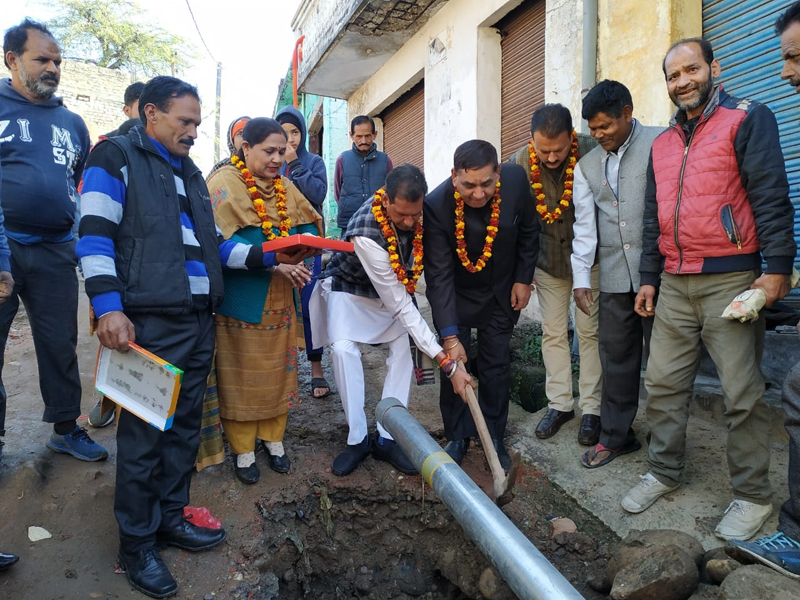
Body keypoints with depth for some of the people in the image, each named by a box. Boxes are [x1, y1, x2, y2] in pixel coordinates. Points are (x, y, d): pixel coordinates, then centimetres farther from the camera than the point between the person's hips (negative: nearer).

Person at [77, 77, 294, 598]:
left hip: (199, 320, 8)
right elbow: (96, 236, -11)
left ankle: (170, 516, 31)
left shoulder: (190, 174, 21)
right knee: (144, 432, 2)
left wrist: (263, 255, 5)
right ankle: (136, 542, 19)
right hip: (149, 321, -7)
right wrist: (109, 307, -20)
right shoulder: (116, 159, -1)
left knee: (185, 425, 15)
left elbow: (213, 244, 19)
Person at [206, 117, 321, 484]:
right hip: (240, 299, -6)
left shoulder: (284, 186, 11)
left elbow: (310, 224, 12)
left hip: (279, 299, 6)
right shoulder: (224, 184, -10)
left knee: (278, 368, 13)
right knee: (241, 374, 6)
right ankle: (242, 449, 22)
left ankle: (273, 438, 31)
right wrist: (273, 262, -26)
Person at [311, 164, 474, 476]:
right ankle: (358, 438, -11)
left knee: (402, 346, -11)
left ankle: (387, 438, -4)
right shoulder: (367, 232, -40)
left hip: (394, 285, 5)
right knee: (343, 347, -25)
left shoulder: (415, 210, -24)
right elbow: (399, 305, -38)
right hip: (350, 288, -5)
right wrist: (447, 362, -39)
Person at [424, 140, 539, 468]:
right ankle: (457, 436, 20)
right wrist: (449, 336, -30)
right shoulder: (437, 205, -30)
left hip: (501, 292, 2)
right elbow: (439, 275, -28)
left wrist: (523, 279, -1)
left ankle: (494, 437, 24)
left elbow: (528, 231, -3)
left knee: (496, 364, 8)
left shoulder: (516, 179, -22)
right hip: (456, 295, -2)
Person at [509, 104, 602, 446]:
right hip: (547, 261, 3)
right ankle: (560, 404, 21)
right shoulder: (520, 164, -14)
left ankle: (591, 409, 15)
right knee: (553, 331, 7)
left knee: (589, 331, 3)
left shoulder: (592, 153, -21)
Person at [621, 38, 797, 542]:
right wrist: (649, 278, 14)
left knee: (742, 392, 0)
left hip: (730, 280, -5)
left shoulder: (747, 119, 1)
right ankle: (665, 473, 22)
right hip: (674, 286, 6)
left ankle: (753, 495, 15)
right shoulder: (663, 144, 17)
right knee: (663, 383, 7)